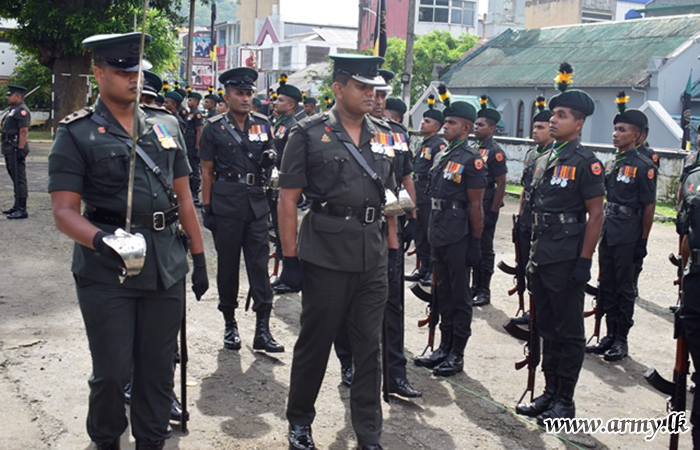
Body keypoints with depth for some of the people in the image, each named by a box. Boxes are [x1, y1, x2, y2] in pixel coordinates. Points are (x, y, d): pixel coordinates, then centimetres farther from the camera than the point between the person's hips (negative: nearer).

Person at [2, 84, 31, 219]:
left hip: (16, 149, -11)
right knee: (15, 178, 16)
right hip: (10, 150, 11)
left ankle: (22, 210, -8)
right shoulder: (13, 110, 19)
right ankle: (17, 206, 25)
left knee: (19, 179, -9)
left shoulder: (22, 110, -14)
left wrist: (20, 149, -26)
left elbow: (24, 131, -21)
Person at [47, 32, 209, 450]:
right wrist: (101, 239, -29)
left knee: (159, 367, 12)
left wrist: (199, 258, 12)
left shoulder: (166, 125, 10)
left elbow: (183, 196, 14)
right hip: (107, 271, -4)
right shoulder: (77, 134, -3)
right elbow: (64, 210, -9)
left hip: (167, 266, 4)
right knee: (112, 372, 6)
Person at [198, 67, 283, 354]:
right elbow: (207, 171, 1)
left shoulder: (263, 124, 9)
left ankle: (262, 330, -2)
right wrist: (207, 207, -4)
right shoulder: (214, 128, 0)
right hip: (226, 206, -2)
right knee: (228, 265, 7)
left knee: (259, 264, -3)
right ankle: (230, 325, 20)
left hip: (256, 204, 2)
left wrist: (270, 159, -5)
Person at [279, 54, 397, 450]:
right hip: (326, 256, -4)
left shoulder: (384, 136, 10)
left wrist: (393, 250, 11)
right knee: (315, 343, 9)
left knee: (369, 349, 8)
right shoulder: (310, 134, -5)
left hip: (373, 258, 4)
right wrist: (290, 258, -9)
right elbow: (288, 198, -5)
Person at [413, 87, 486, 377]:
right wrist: (432, 232, 16)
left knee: (460, 297, 2)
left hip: (459, 240, -8)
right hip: (439, 237, 8)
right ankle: (444, 349, 27)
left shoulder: (471, 160, -11)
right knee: (443, 293, 16)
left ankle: (457, 355, 12)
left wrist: (475, 242, -14)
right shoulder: (442, 156, 13)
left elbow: (476, 205, -13)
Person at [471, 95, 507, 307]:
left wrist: (492, 213, -16)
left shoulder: (495, 152, -12)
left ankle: (484, 291, 11)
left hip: (486, 210, -7)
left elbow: (501, 185, -14)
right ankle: (475, 287, 23)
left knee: (484, 251, 2)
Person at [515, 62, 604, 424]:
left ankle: (565, 402, 13)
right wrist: (533, 252, 16)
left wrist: (584, 260, -17)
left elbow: (595, 215, -13)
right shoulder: (544, 160, 13)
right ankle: (549, 393, 27)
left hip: (567, 262, -8)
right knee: (547, 329, 15)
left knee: (569, 333, 3)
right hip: (541, 259, 8)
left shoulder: (585, 163, -10)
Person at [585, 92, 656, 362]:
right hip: (607, 234, 7)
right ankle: (610, 335, 23)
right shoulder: (612, 164, 12)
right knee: (606, 286, 12)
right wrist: (600, 231, 15)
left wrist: (643, 241, -13)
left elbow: (649, 206, -11)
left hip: (628, 237, -7)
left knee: (624, 289, 2)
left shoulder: (643, 166, -10)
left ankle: (621, 340, 12)